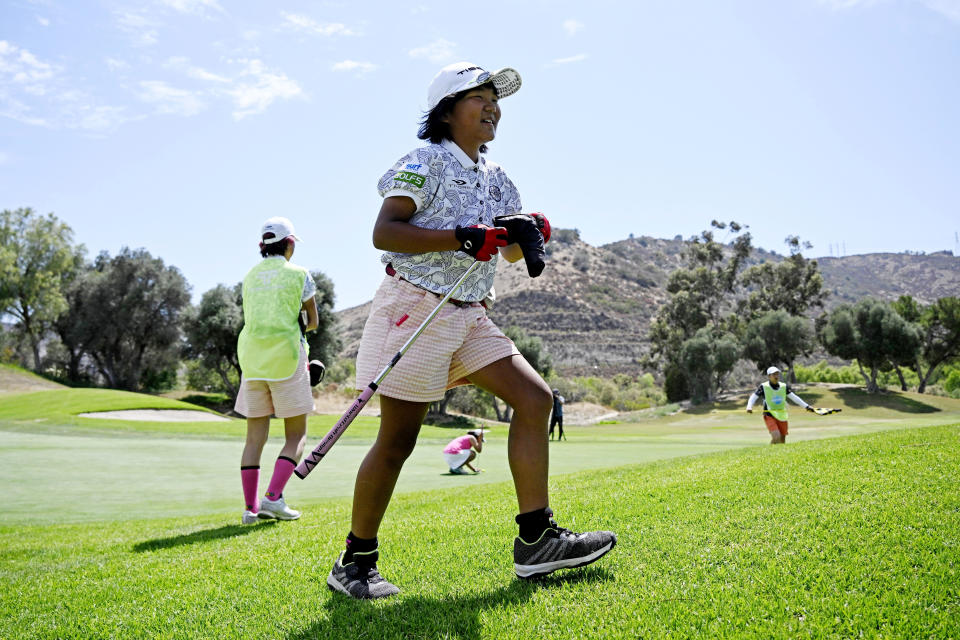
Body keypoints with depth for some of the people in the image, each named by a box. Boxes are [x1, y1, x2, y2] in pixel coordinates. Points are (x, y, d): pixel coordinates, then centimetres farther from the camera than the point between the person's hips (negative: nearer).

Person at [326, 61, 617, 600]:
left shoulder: (495, 177, 17)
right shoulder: (425, 162, -5)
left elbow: (512, 250, 15)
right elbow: (383, 233, -16)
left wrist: (525, 232, -8)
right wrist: (464, 237, -23)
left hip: (469, 315, 7)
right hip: (415, 308, -7)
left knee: (534, 397, -4)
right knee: (397, 440, -3)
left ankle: (536, 540, 1)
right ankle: (354, 562, 13)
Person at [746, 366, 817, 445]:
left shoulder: (784, 387, 7)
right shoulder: (764, 387, -4)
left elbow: (794, 397, 12)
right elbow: (753, 397, -4)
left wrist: (806, 406, 8)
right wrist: (749, 407, -23)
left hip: (782, 416, 4)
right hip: (770, 416, -4)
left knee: (782, 442, 5)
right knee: (776, 437, -23)